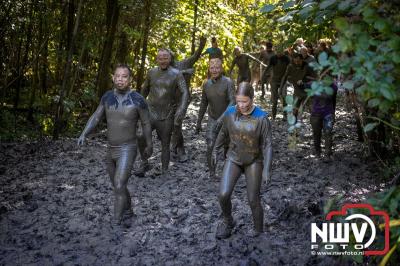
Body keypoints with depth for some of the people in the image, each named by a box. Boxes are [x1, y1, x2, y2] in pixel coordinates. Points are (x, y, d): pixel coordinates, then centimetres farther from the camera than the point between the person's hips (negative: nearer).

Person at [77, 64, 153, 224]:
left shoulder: (138, 100, -14)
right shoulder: (108, 96, 0)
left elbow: (146, 124, -2)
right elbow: (95, 118, 0)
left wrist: (149, 146, 8)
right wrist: (83, 135, -17)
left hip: (127, 150, -6)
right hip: (111, 150, 6)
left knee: (119, 188, -16)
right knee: (117, 186, 20)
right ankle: (128, 210, 45)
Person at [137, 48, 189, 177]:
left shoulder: (176, 74, -6)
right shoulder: (152, 72, 4)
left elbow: (185, 92, -15)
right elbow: (145, 89, 20)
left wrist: (181, 110, -29)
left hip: (167, 115, -1)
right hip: (151, 112, 1)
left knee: (165, 144, 6)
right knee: (141, 137, -20)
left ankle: (164, 172, 21)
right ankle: (144, 164, -1)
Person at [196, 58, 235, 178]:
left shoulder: (228, 82, -17)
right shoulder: (206, 84, -3)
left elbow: (232, 102, -25)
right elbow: (203, 104, 8)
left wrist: (224, 117, -40)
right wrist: (198, 122, 10)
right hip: (213, 120, 2)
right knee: (210, 146, -13)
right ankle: (212, 172, 1)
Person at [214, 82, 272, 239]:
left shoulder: (262, 118, -20)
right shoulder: (230, 113, -11)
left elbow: (268, 145, -17)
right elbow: (223, 132, 8)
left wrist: (267, 169, -22)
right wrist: (216, 148, 22)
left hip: (254, 161, -2)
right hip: (234, 159, 2)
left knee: (253, 200, -1)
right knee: (223, 195, -13)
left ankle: (259, 233, 23)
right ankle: (228, 222, 16)